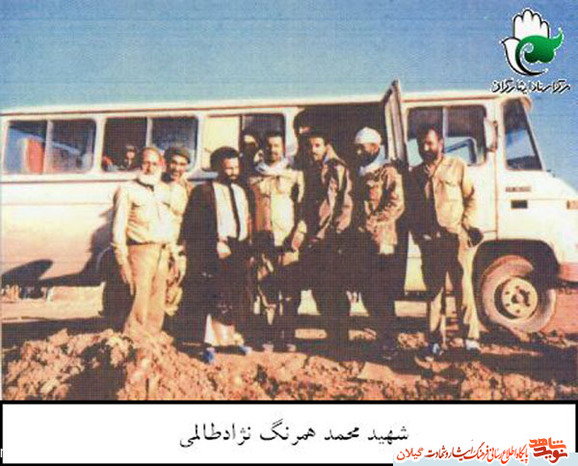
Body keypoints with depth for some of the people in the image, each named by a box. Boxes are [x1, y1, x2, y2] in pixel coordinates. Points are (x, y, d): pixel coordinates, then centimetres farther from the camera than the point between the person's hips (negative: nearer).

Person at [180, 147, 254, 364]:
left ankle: (237, 337, 27)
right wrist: (215, 244, -16)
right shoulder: (204, 191, -5)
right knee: (216, 299, -6)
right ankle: (210, 344, 3)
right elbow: (191, 228, -10)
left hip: (240, 251, 6)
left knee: (242, 298, 11)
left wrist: (248, 248, 12)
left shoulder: (241, 192, 17)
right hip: (216, 254, -6)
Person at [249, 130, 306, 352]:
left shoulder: (295, 175, 11)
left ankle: (289, 336, 3)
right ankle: (270, 336, 8)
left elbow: (303, 207, 6)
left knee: (291, 291, -4)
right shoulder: (254, 178, 16)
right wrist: (251, 242, 8)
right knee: (266, 290, 0)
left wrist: (299, 234, -8)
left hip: (289, 242, -2)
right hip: (263, 242, 2)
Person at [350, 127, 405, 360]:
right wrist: (355, 230, 12)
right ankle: (383, 338, 22)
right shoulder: (360, 174, 20)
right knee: (367, 293, 10)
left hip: (381, 242, -8)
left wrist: (372, 223, -19)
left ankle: (389, 345, 1)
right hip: (361, 243, 8)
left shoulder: (388, 173, -3)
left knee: (382, 296, -7)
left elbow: (396, 206, -13)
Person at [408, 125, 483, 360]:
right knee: (434, 291, 5)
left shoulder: (458, 167, 8)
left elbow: (471, 199, 7)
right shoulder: (415, 174, 16)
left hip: (456, 238, -3)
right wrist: (417, 233, 4)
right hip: (429, 241, 3)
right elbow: (412, 208, 17)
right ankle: (435, 341, 10)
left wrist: (467, 225, -6)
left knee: (463, 288, -5)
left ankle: (471, 338, 3)